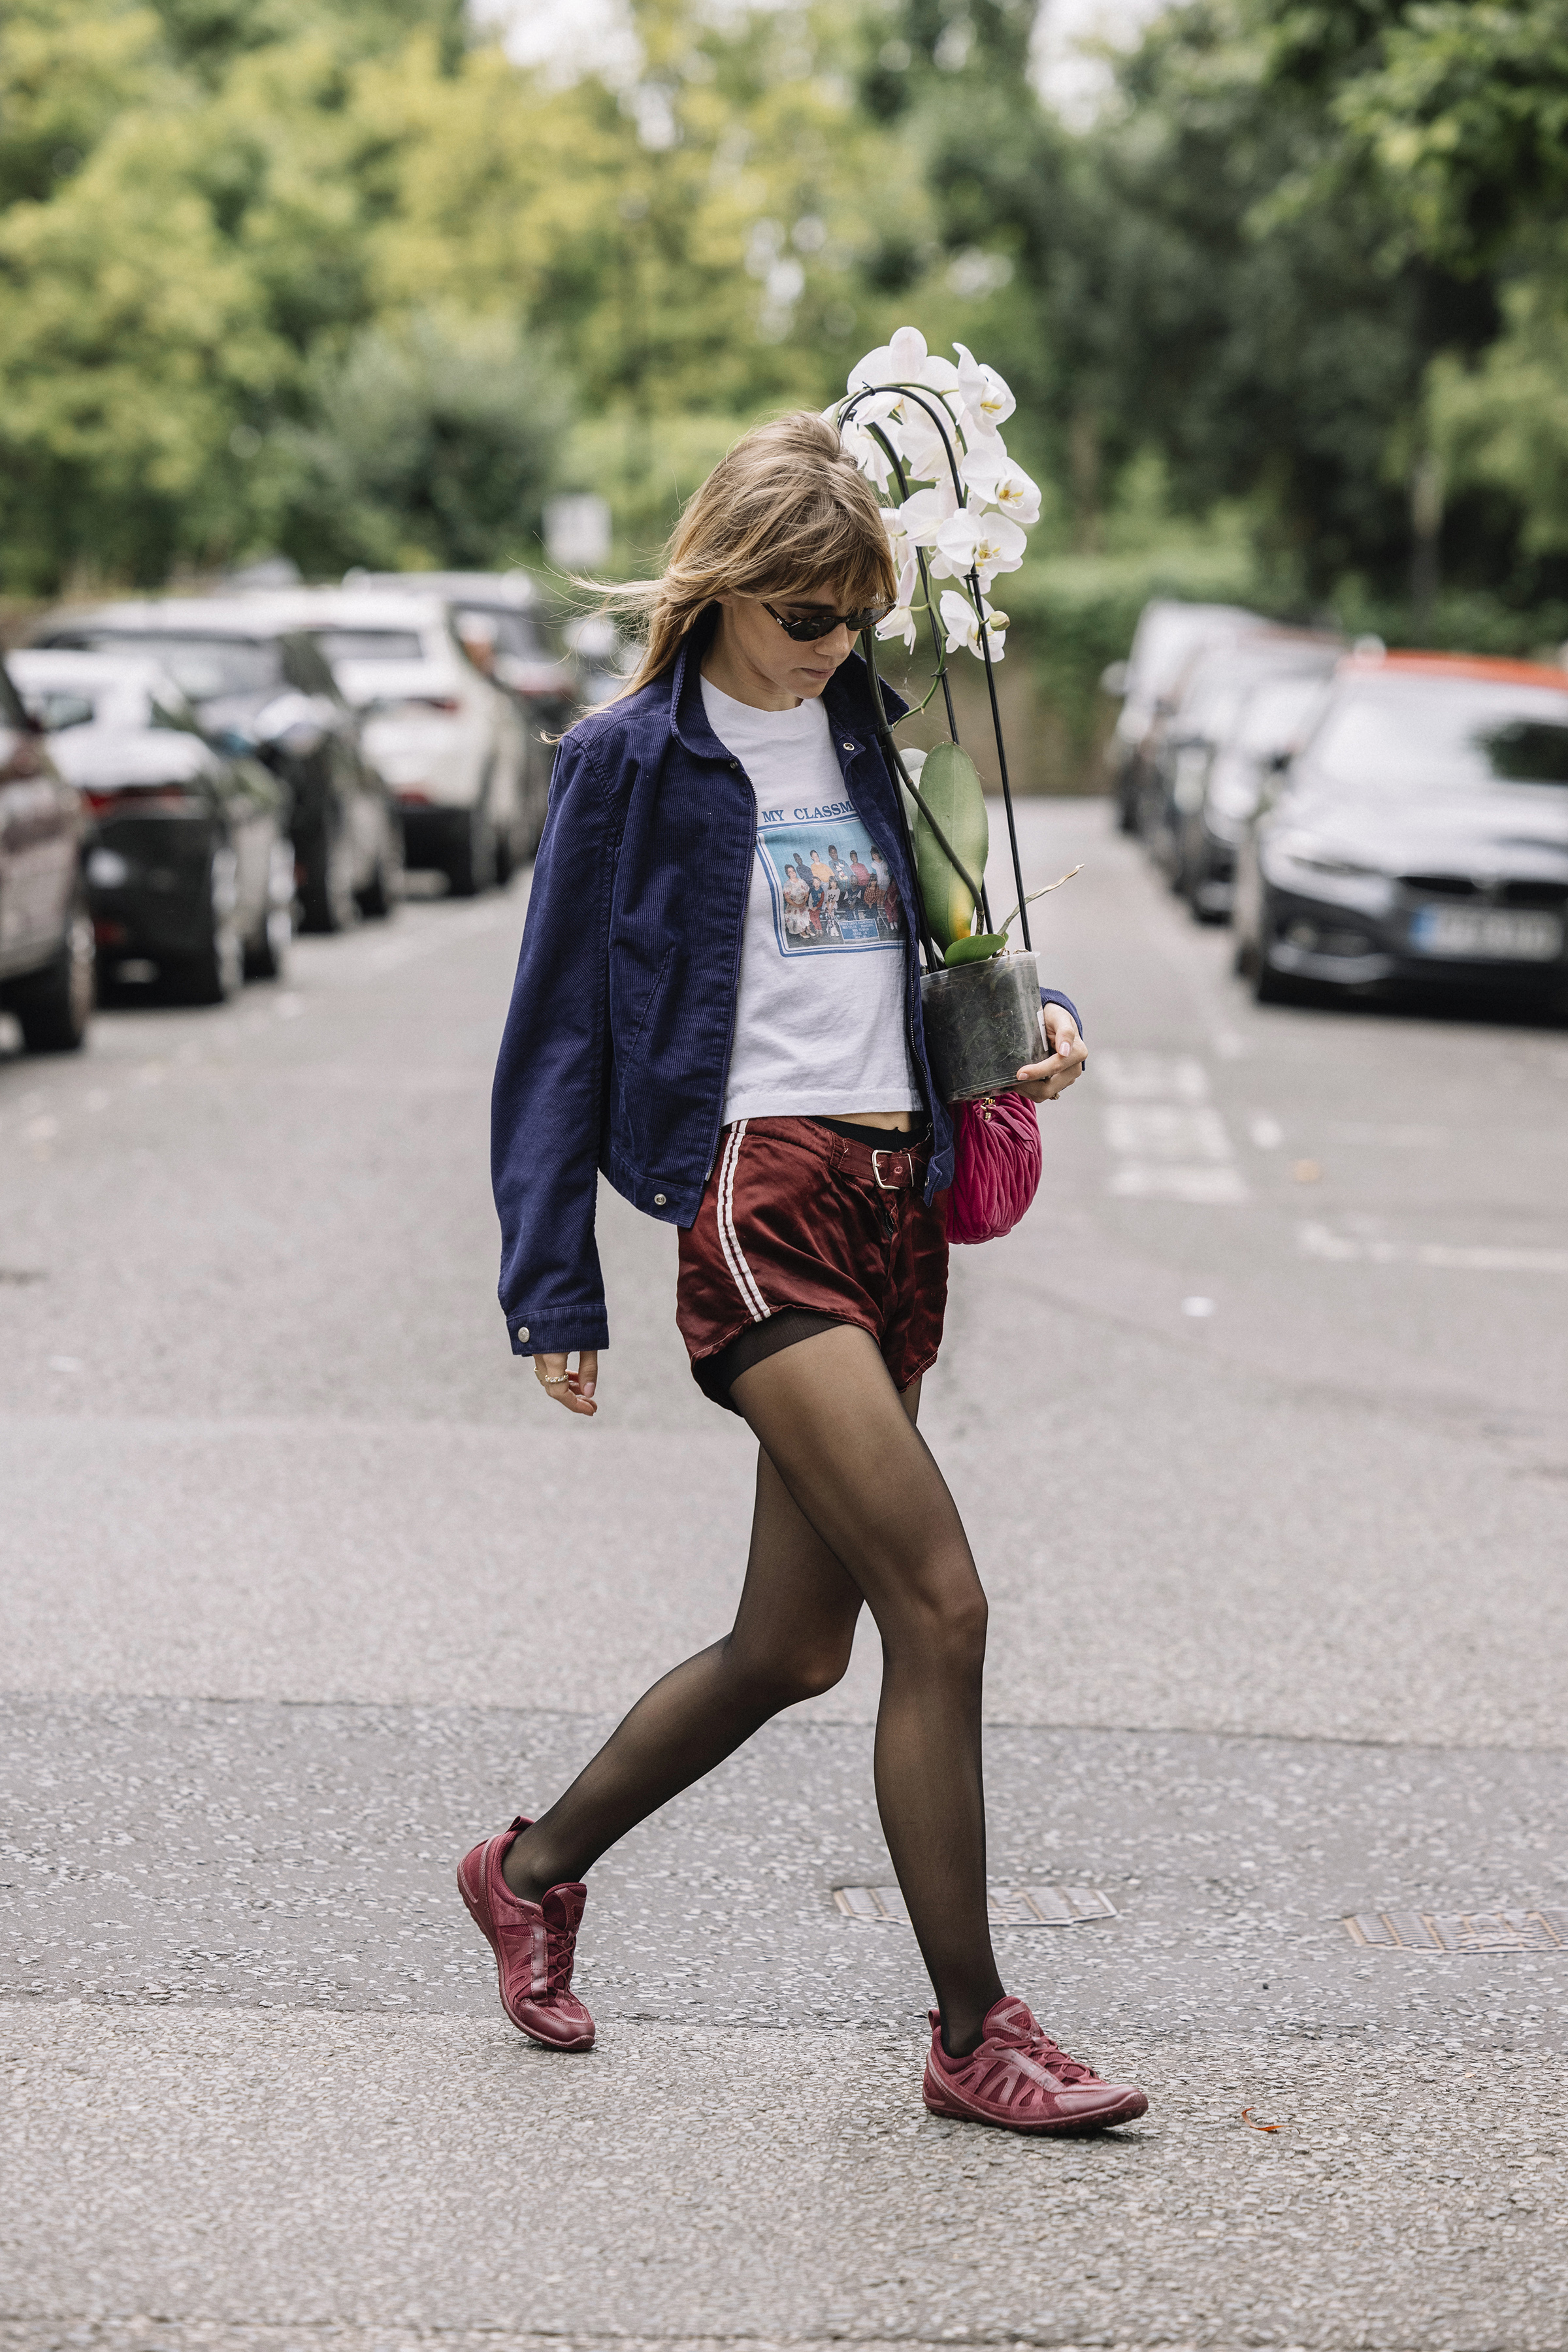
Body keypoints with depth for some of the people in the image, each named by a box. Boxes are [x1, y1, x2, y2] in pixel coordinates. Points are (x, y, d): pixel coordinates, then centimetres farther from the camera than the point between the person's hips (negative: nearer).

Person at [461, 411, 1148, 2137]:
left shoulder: (873, 739, 16)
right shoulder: (633, 762, -1)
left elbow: (949, 944, 27)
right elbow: (557, 1028, 0)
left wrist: (1034, 1019, 3)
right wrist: (554, 1289, -3)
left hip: (894, 1202, 7)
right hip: (759, 1197, -7)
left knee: (794, 1645, 10)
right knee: (940, 1604, -14)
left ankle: (535, 1868, 32)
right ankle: (975, 2033, -5)